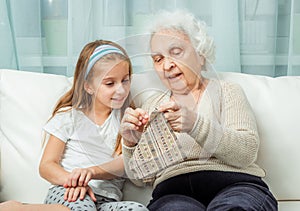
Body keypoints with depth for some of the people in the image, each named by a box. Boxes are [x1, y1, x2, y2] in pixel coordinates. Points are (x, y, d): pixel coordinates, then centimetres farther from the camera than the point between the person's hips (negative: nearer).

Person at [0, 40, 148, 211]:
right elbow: (47, 165, 4)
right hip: (66, 192, -4)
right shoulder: (69, 116, 10)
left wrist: (92, 171, -21)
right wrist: (72, 180, -19)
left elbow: (124, 164, 2)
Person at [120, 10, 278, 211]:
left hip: (234, 185, -1)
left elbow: (247, 152, -5)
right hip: (173, 192, 2)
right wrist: (131, 144, -6)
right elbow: (142, 178, 15)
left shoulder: (228, 91, 13)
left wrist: (196, 125, -20)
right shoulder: (152, 105, 21)